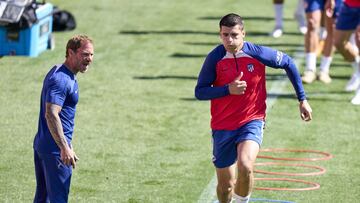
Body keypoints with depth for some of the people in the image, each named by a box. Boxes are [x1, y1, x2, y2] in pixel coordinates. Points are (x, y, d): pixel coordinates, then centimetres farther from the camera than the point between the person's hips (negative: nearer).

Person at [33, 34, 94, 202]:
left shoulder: (57, 73, 14)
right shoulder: (62, 80, -19)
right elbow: (51, 114, -29)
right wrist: (65, 148, -32)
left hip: (41, 144, 10)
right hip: (56, 150, -10)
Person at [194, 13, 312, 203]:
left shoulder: (258, 53, -11)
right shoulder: (215, 58, -10)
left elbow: (288, 63, 6)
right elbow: (199, 92, -7)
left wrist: (302, 99, 8)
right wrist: (228, 89, -23)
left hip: (252, 121, -1)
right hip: (222, 127, 2)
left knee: (245, 166, -29)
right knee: (225, 185, 7)